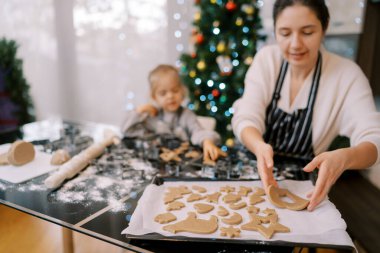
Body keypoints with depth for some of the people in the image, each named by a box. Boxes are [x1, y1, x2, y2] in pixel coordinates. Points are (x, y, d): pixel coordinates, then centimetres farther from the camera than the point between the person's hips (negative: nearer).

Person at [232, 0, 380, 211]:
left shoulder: (346, 75, -11)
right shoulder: (266, 59, -6)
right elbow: (246, 118, -15)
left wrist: (343, 158, -43)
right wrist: (259, 146, -37)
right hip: (256, 171, 0)